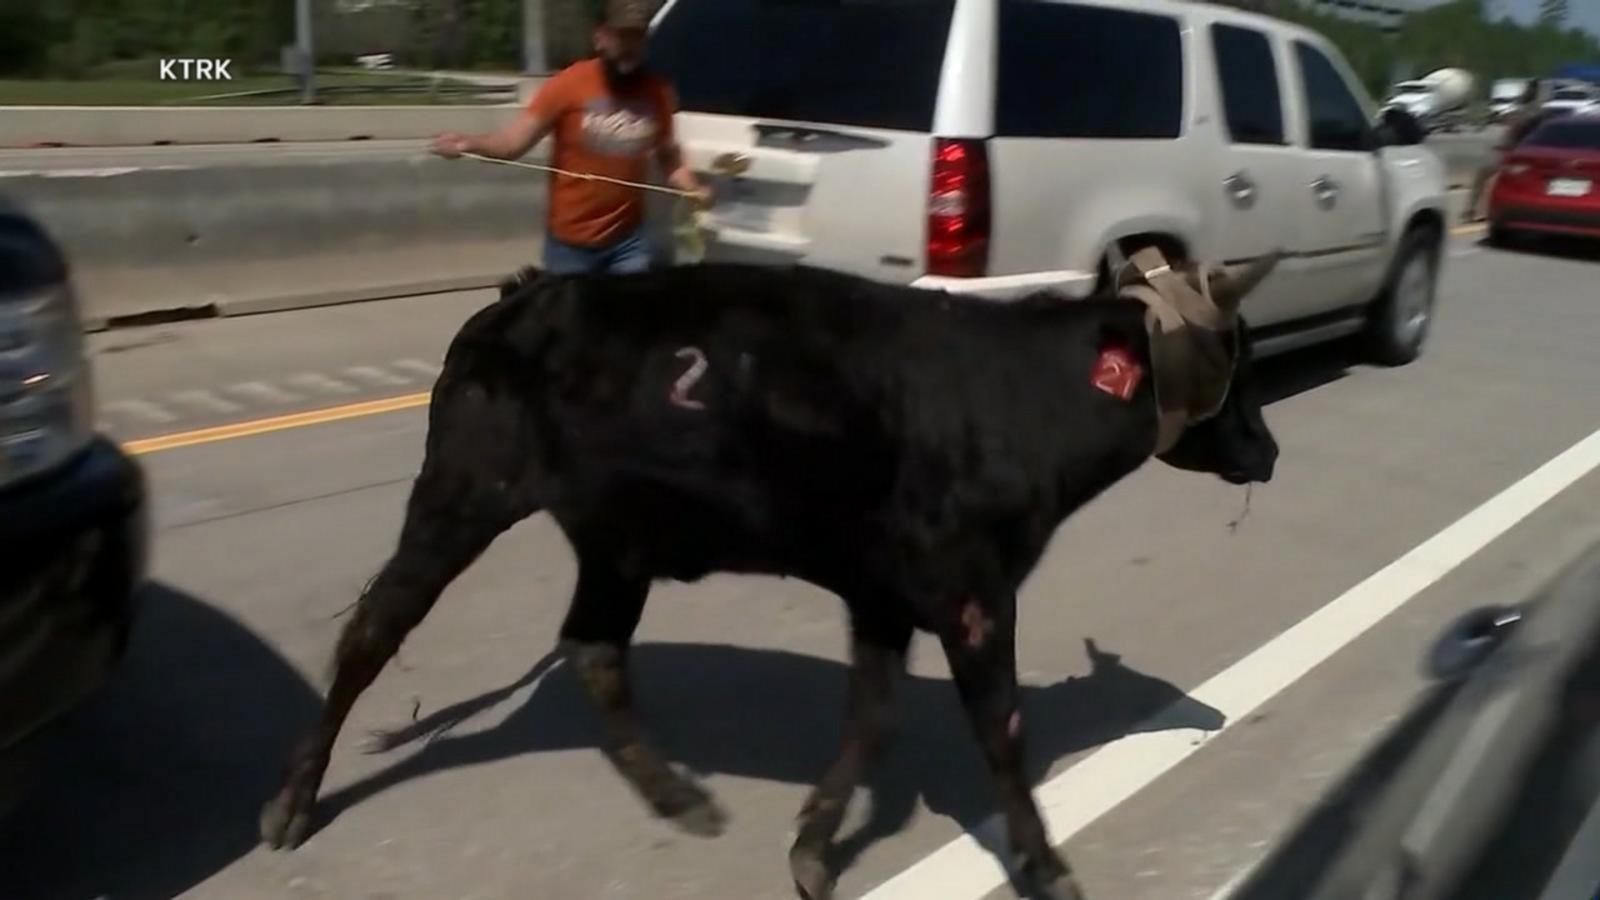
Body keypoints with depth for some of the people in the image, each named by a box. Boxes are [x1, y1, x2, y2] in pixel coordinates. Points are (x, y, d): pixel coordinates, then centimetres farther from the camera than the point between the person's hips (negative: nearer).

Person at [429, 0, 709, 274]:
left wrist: (692, 188, -6)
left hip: (628, 240, 3)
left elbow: (669, 158, 13)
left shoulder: (657, 91, 2)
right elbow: (514, 142, -13)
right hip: (570, 241, -2)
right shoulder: (569, 83, -9)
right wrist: (469, 143, -31)